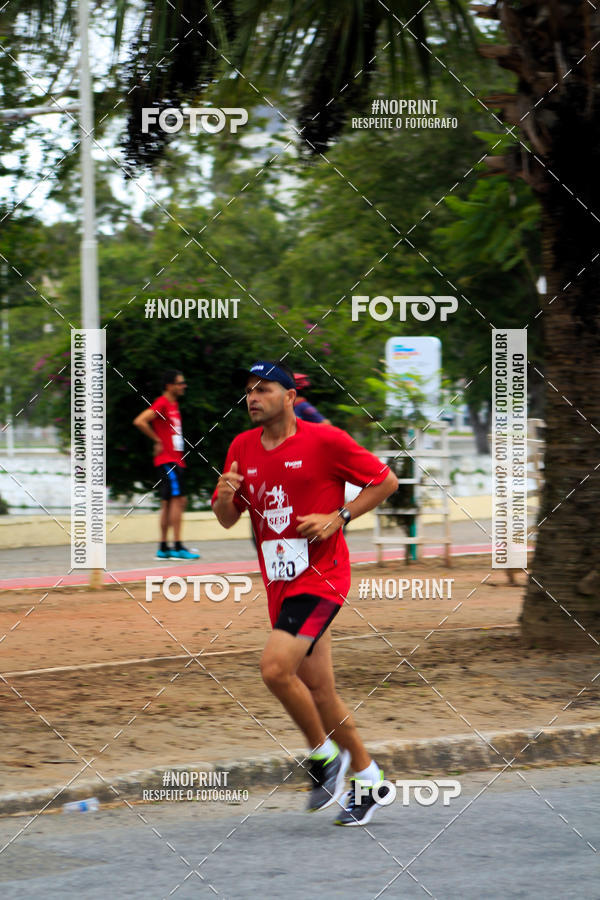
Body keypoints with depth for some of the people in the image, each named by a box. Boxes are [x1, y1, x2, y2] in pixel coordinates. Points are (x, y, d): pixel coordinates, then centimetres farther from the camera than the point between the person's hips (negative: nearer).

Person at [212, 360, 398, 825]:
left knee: (276, 668, -22)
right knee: (316, 687, 10)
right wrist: (225, 496, -9)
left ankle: (324, 752, 0)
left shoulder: (325, 440, -9)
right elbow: (228, 519, 14)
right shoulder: (242, 448, 8)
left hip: (320, 575, -7)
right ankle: (367, 775, 25)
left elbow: (386, 480, -2)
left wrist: (338, 517, -12)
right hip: (279, 583, 7)